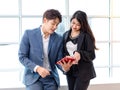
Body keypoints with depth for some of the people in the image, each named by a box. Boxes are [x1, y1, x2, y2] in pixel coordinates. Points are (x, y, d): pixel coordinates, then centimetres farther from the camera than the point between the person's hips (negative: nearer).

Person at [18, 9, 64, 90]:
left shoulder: (59, 39, 3)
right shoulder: (29, 34, -4)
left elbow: (58, 60, 6)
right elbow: (22, 57, -4)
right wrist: (37, 68, -17)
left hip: (51, 78, 3)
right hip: (33, 76, -3)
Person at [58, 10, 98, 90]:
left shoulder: (86, 36, -8)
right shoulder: (66, 35, 9)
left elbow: (92, 55, -9)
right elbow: (63, 51, 12)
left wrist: (80, 54, -27)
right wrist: (63, 62, -9)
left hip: (83, 71, -5)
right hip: (70, 70, 6)